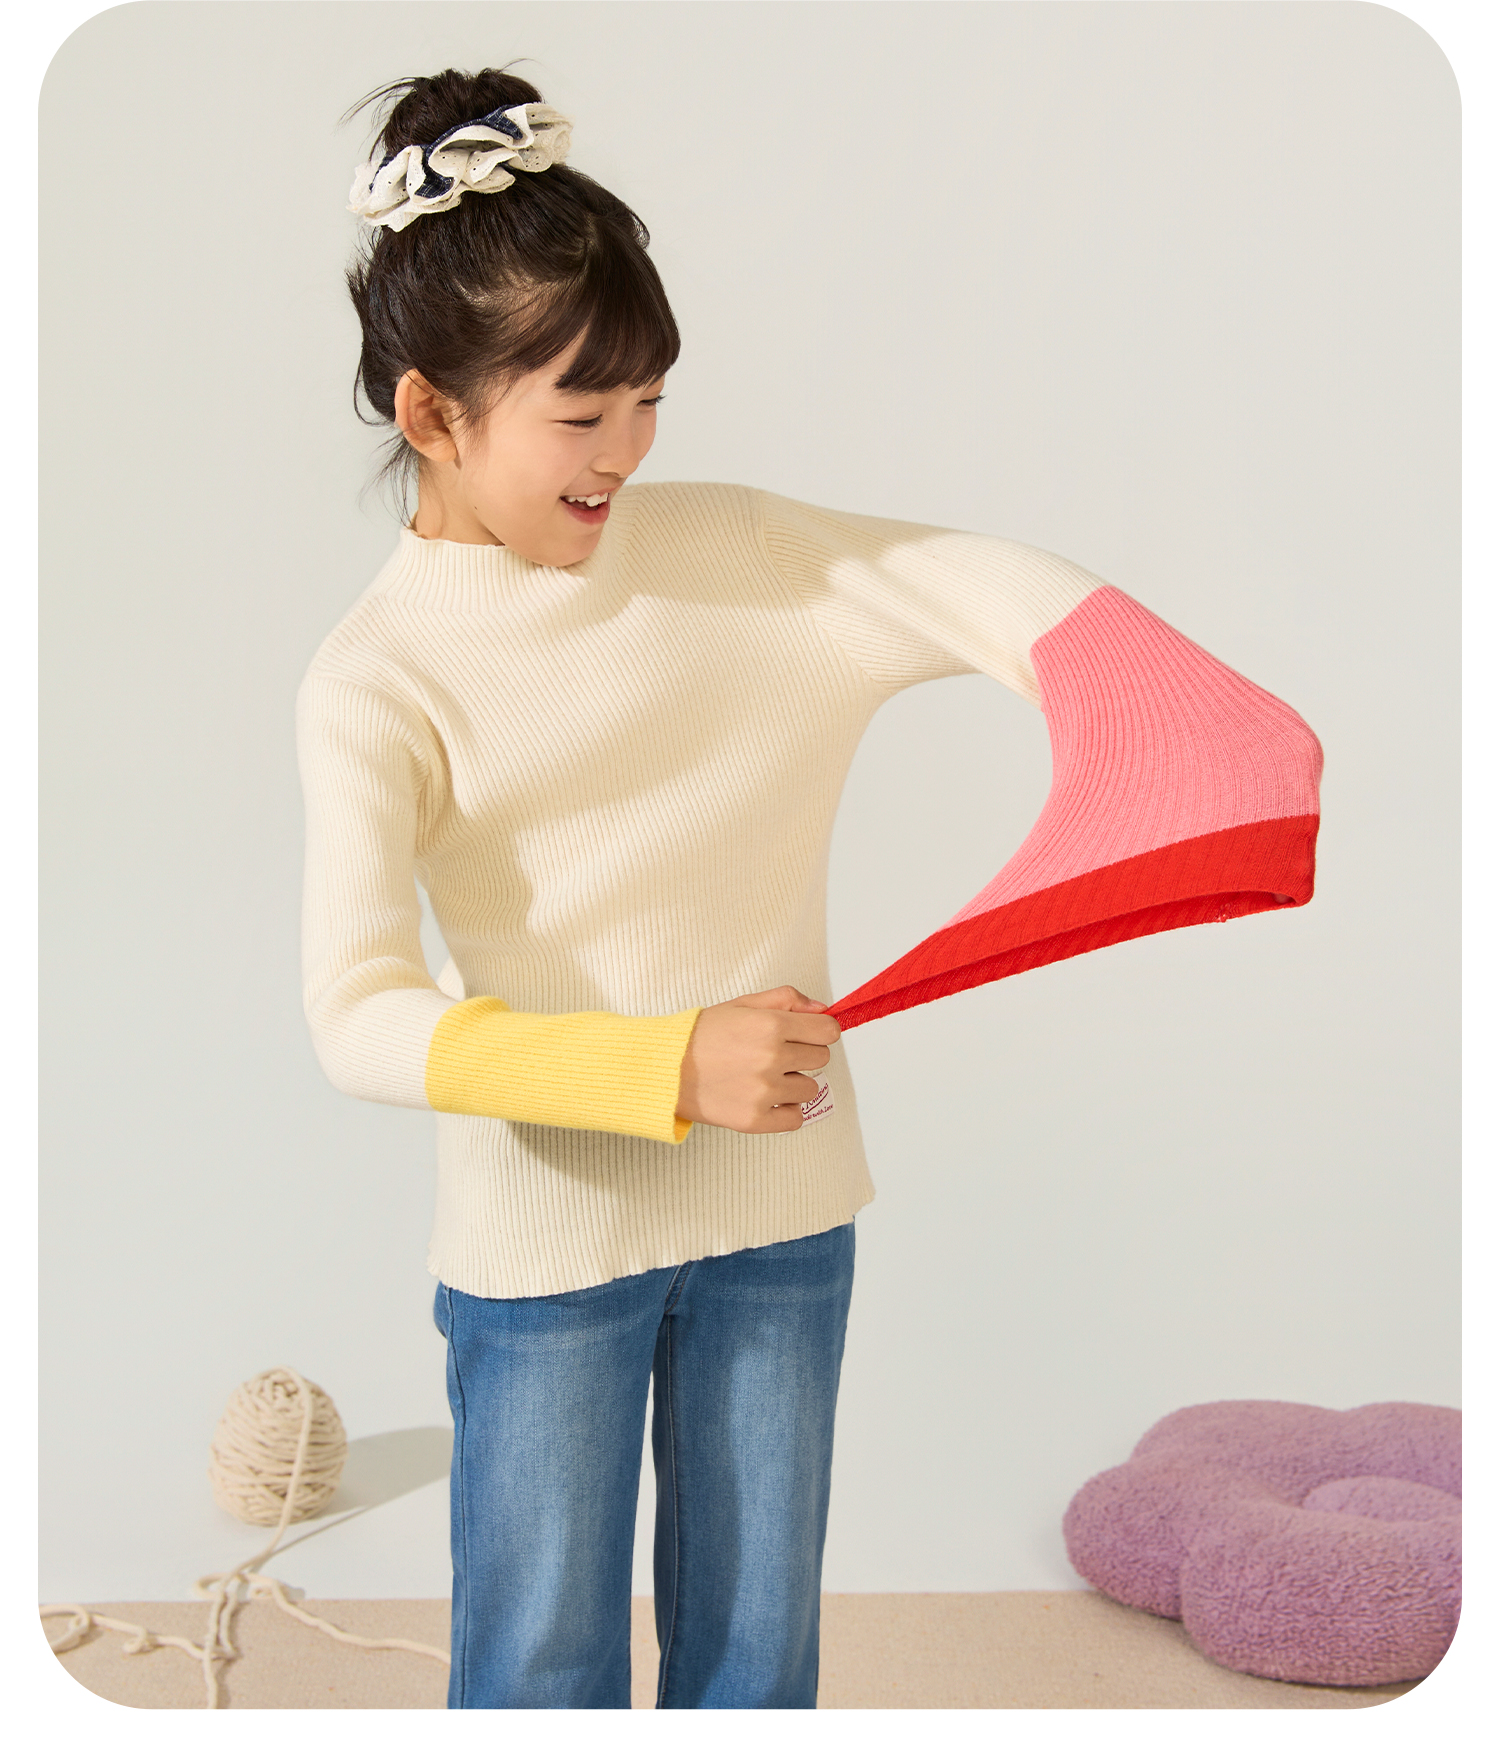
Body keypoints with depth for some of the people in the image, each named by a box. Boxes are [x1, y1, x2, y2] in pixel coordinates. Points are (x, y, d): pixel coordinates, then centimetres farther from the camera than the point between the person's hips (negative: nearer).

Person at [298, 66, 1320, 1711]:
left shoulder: (725, 545, -2)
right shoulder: (378, 677, -13)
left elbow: (985, 584, -6)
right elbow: (360, 1018, -22)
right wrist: (672, 1065, -32)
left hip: (782, 1206, 3)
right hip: (545, 1231, -3)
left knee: (757, 1653, 18)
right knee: (542, 1667, 13)